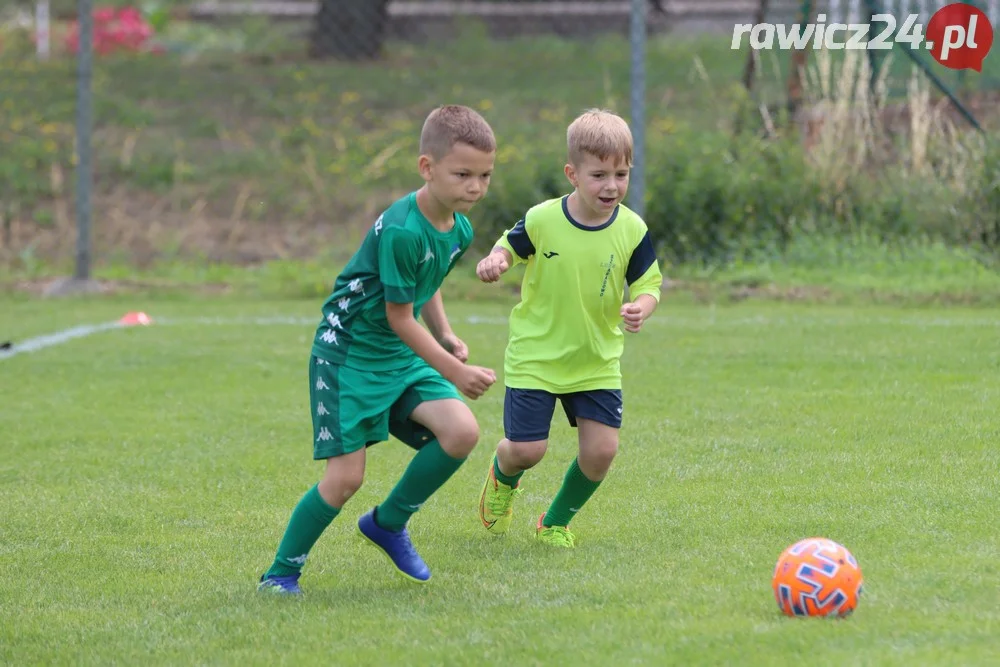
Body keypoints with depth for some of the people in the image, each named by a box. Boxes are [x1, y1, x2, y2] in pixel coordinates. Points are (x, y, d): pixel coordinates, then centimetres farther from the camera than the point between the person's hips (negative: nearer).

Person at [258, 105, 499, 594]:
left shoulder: (459, 230, 0)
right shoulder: (402, 231, -27)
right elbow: (400, 318, -20)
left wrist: (446, 337, 8)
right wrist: (454, 371, -17)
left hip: (401, 355, 7)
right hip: (348, 350, -7)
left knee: (462, 432, -12)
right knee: (346, 475, -12)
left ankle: (389, 523, 9)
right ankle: (281, 572, 7)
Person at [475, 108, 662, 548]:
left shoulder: (632, 230, -9)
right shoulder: (542, 220, -14)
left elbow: (648, 284, -2)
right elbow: (510, 247, 4)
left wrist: (641, 308, -25)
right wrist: (494, 262, -20)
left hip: (597, 361, 2)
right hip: (534, 358, -2)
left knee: (601, 450, -7)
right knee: (527, 450, -6)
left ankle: (556, 522, 20)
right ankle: (502, 478, 35)